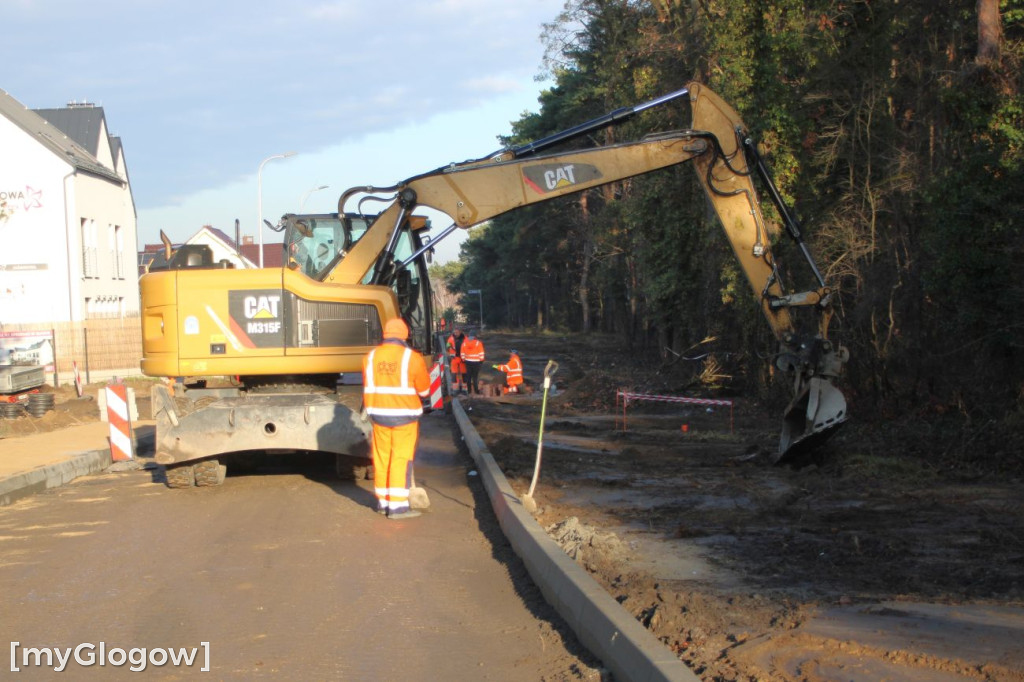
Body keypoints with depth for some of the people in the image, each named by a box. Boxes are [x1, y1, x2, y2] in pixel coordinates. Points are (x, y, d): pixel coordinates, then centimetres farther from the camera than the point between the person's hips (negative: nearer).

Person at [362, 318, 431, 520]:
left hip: (379, 414, 4)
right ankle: (398, 505, -3)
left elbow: (368, 387, 10)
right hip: (404, 415, -4)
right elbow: (424, 390, -4)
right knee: (402, 459, -1)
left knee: (382, 457, 13)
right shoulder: (412, 358, -11)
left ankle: (383, 502, 21)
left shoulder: (370, 357, 2)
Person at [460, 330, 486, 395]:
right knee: (475, 376, 1)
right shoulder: (478, 343, -10)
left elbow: (462, 353, 6)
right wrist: (481, 360, 2)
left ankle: (469, 390, 14)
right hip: (476, 362, -3)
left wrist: (463, 359, 17)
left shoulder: (464, 343, 1)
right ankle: (476, 390, 1)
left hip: (468, 361, 3)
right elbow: (481, 353, -8)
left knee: (468, 376, 11)